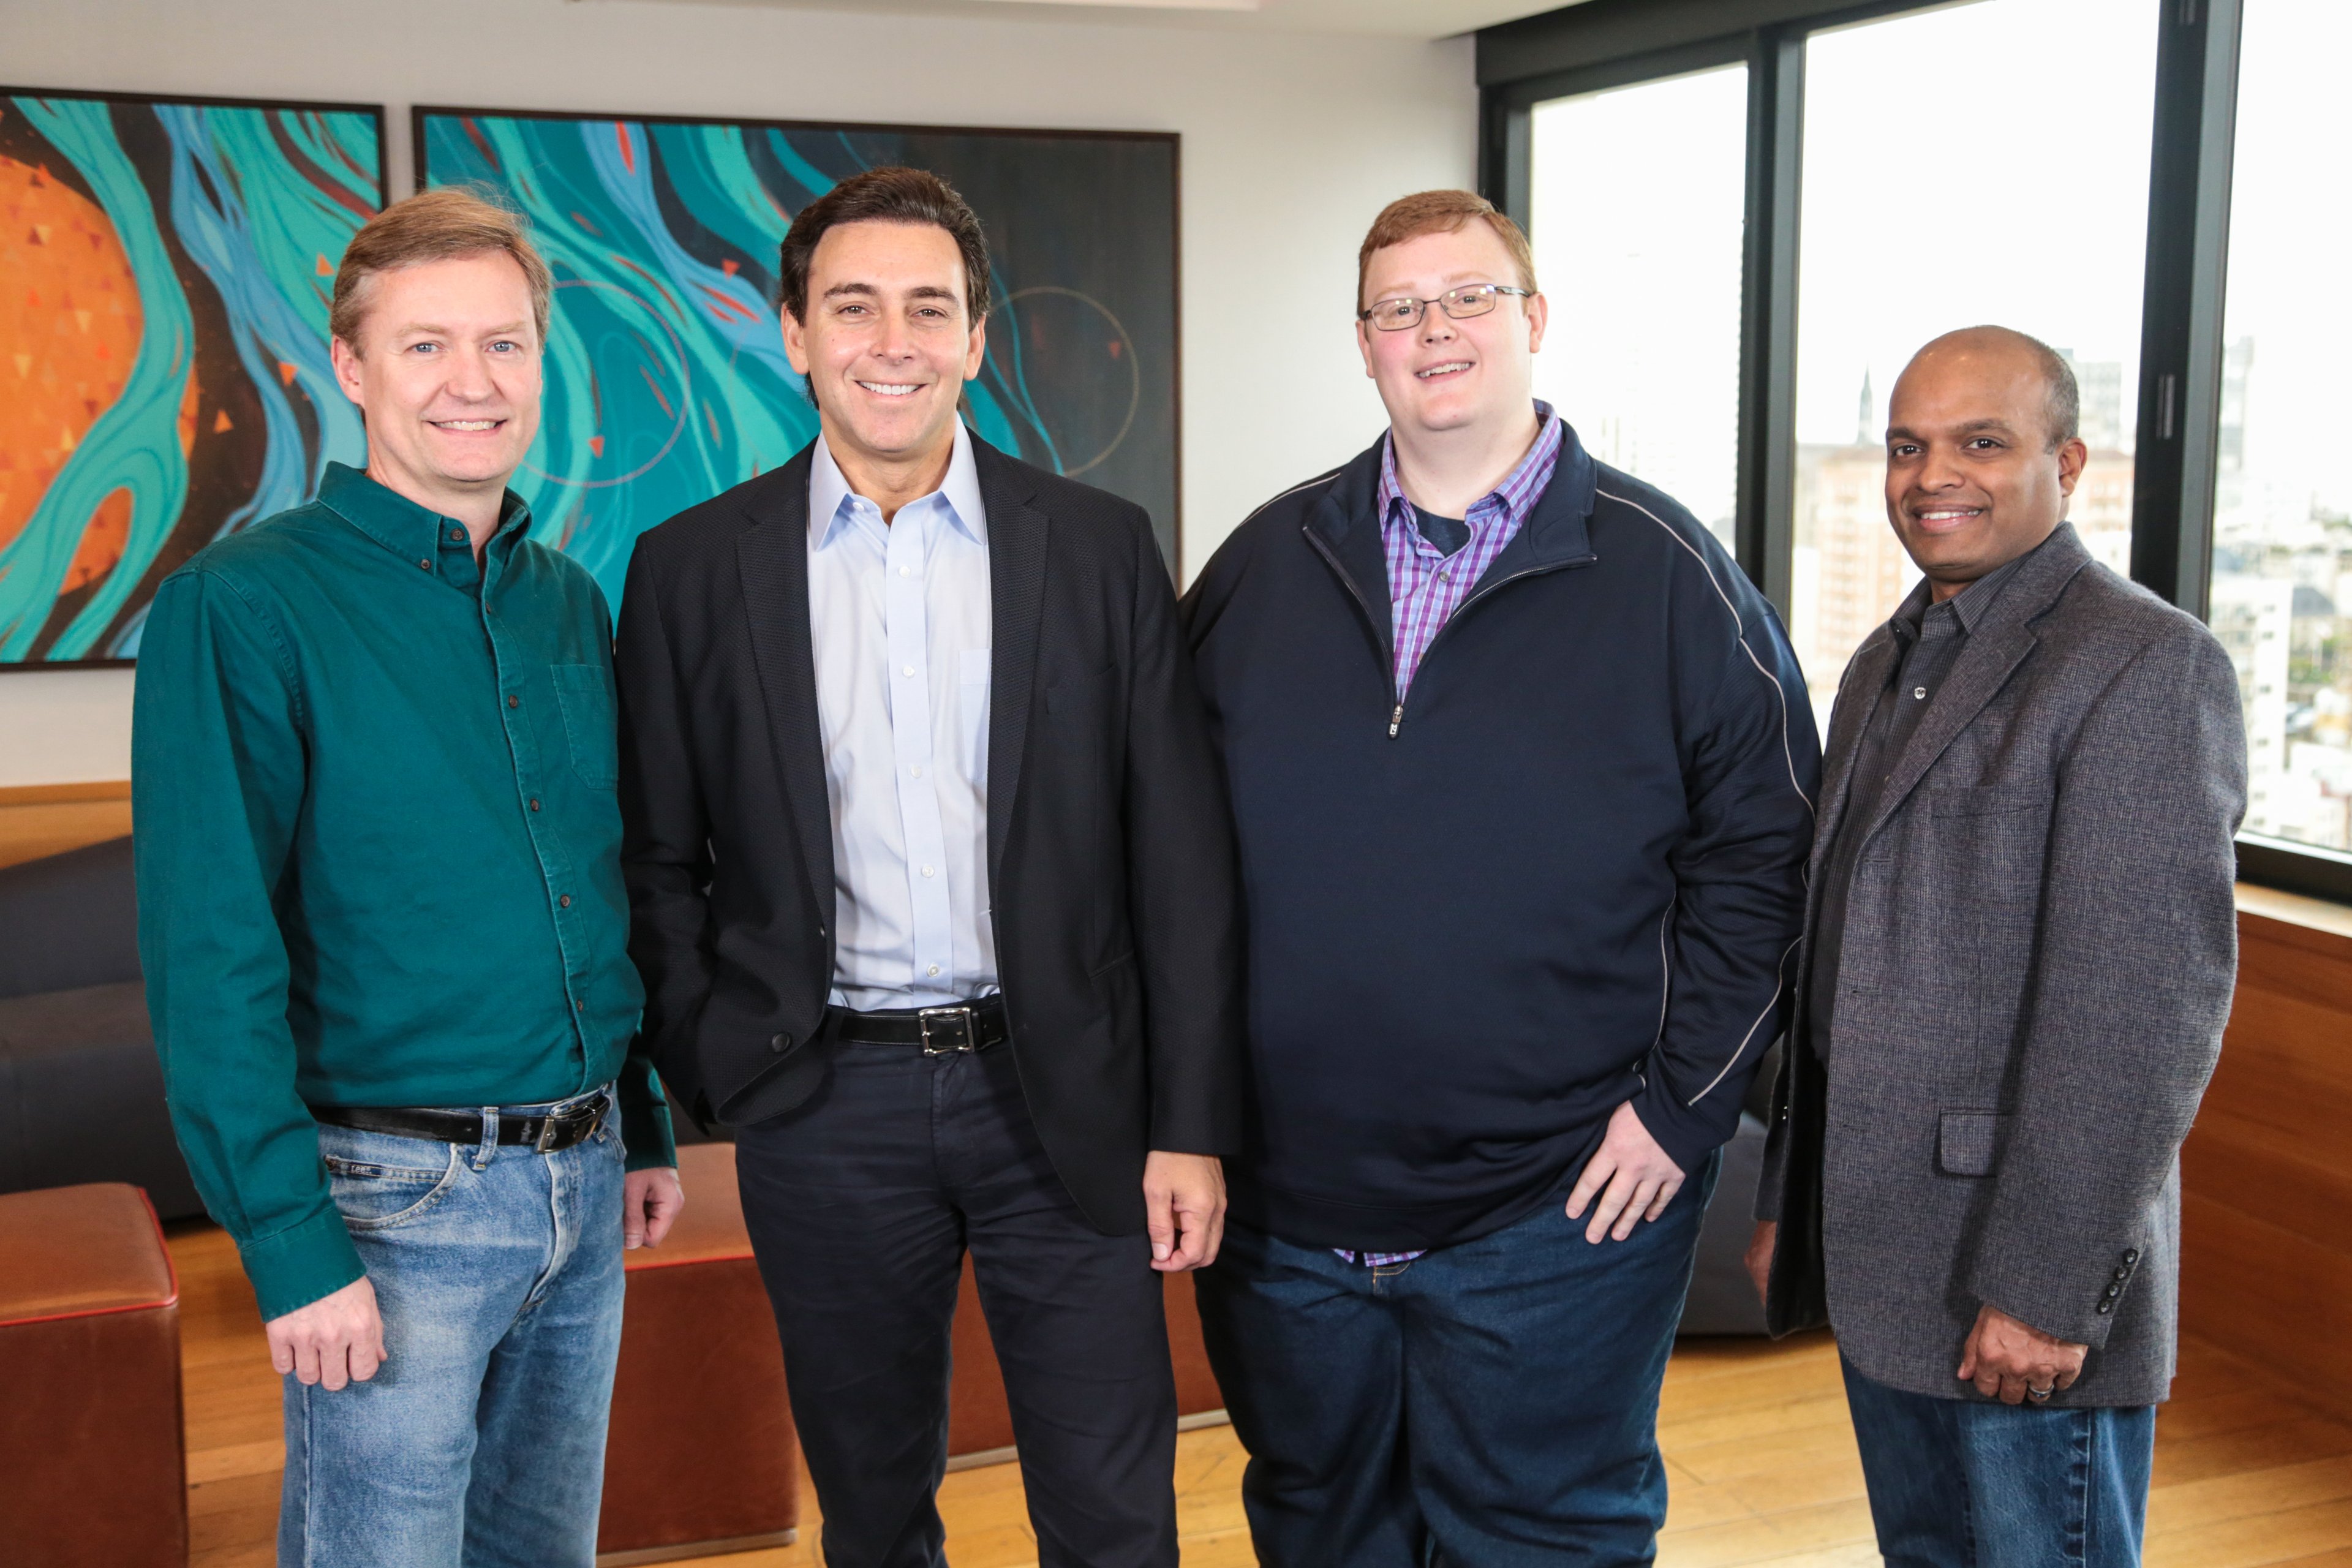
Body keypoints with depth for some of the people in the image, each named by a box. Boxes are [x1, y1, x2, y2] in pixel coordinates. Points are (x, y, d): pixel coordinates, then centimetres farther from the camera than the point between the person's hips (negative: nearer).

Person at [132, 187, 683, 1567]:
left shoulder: (572, 603, 8)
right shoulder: (242, 605, -11)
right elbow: (211, 959, -15)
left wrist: (648, 1129, 14)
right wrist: (291, 1242, -17)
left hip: (584, 1189, 6)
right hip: (397, 1195, -6)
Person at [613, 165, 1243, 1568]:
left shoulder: (1101, 547, 1)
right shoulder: (694, 568, 2)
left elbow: (1181, 857, 0)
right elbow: (658, 858, 6)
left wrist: (1192, 1124, -4)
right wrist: (710, 1069, -6)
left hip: (1062, 1094, 0)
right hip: (827, 1109, 1)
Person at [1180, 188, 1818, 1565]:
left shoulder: (1666, 570, -3)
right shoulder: (1265, 564, 5)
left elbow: (1763, 854, -3)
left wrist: (1682, 1102, -8)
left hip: (1560, 1209, -3)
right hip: (1286, 1202, 4)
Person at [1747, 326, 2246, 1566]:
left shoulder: (2144, 663, -12)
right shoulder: (1887, 665, 14)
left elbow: (2150, 998, -19)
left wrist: (2047, 1283, -20)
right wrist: (1788, 1200, 16)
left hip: (2022, 1270, -8)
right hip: (1877, 1252, 8)